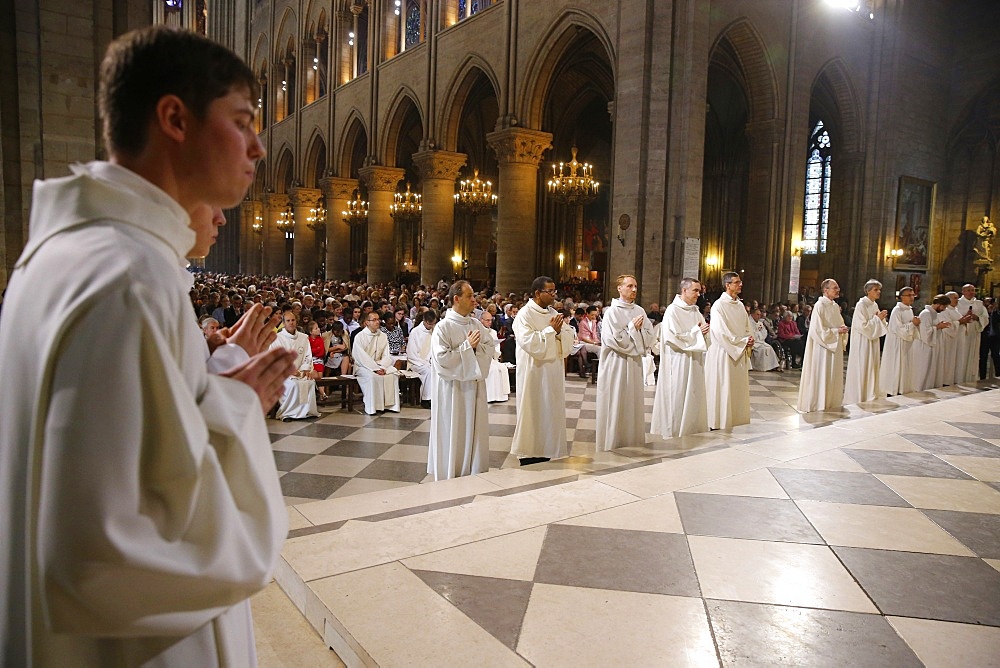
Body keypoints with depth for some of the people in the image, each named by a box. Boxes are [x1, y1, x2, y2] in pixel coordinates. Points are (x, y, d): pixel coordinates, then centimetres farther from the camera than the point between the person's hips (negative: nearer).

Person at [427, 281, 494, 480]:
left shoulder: (477, 324, 6)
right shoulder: (443, 327, -12)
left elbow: (490, 351, 6)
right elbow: (441, 358, -19)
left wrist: (476, 346, -14)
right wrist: (467, 346, -16)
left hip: (475, 384, 6)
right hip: (453, 386, -5)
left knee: (475, 429, 12)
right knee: (453, 432, 4)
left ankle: (474, 471, 25)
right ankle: (450, 475, 17)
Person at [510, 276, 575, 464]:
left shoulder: (553, 313, 11)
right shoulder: (524, 315, -10)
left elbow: (569, 339, 7)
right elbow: (530, 343, -21)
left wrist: (559, 331, -13)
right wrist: (551, 329, -15)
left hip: (554, 373, 7)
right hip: (534, 374, -7)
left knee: (551, 412, 11)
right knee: (532, 413, 1)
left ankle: (546, 453, 22)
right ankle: (529, 456, 11)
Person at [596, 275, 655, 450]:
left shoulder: (639, 311, 9)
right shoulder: (612, 311, -7)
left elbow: (649, 338, 6)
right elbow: (615, 339, -15)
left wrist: (638, 329, -11)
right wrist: (633, 327, -9)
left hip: (635, 363, 5)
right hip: (616, 364, -5)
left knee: (633, 403, 9)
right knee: (615, 405, 0)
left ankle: (633, 443, 20)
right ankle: (613, 445, 9)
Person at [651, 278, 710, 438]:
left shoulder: (695, 310, 11)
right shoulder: (672, 311, -12)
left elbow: (702, 331, 15)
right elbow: (675, 337, -17)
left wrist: (704, 332, -7)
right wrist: (696, 331, -14)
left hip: (694, 361, 7)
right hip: (678, 361, -7)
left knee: (694, 395, 11)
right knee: (677, 397, -1)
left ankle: (692, 429, 22)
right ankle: (674, 432, 10)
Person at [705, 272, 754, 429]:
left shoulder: (740, 305, 12)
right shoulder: (719, 305, -12)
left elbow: (748, 328, 14)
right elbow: (721, 333, -17)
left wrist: (750, 340, -6)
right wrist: (743, 342, -13)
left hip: (740, 354, 7)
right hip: (723, 353, -7)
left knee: (738, 389, 10)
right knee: (722, 389, -2)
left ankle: (736, 420, 19)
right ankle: (719, 423, 5)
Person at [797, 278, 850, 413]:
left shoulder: (835, 306, 10)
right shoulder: (820, 306, -15)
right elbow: (818, 330, -19)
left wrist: (842, 329, -2)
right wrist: (837, 331, -17)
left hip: (834, 347, 8)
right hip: (822, 347, -8)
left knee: (833, 376, 12)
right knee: (820, 376, -1)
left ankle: (830, 401, 21)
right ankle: (816, 403, 8)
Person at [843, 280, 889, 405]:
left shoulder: (875, 305, 9)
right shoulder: (861, 305, -16)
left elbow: (875, 324, 15)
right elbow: (863, 326, -21)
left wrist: (881, 318, -4)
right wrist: (877, 318, -17)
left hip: (872, 341, 8)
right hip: (862, 342, -8)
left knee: (872, 368, 13)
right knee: (861, 370, -2)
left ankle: (870, 394, 22)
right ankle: (858, 398, 7)